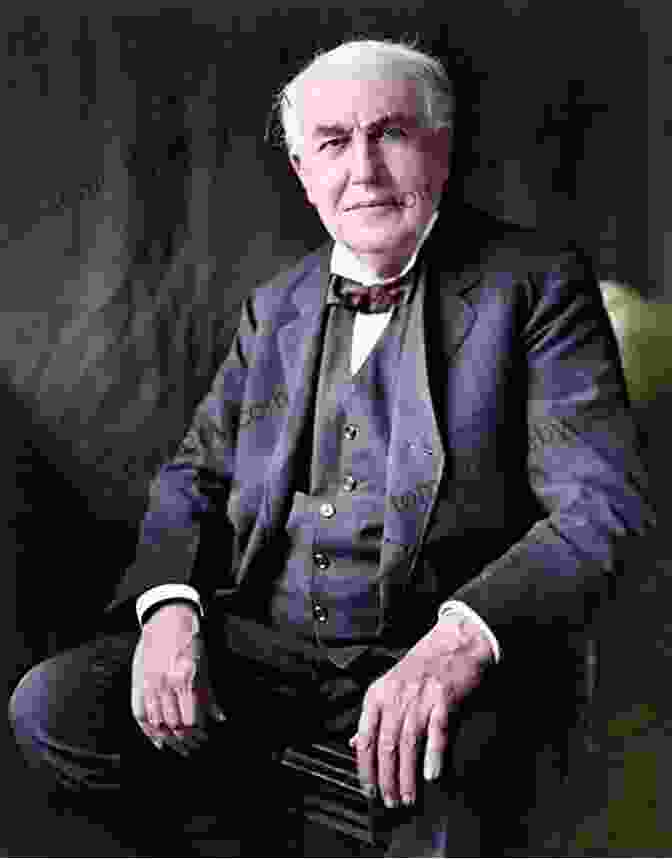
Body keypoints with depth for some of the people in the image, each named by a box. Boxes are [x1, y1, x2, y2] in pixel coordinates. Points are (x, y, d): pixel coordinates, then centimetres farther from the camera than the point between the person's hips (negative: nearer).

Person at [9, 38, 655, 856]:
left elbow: (604, 508, -12)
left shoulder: (536, 283, -4)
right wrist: (170, 604, -6)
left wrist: (461, 640, -29)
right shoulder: (275, 307, 14)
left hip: (451, 661, -5)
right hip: (268, 641, 6)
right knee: (51, 707, -12)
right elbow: (196, 474, 15)